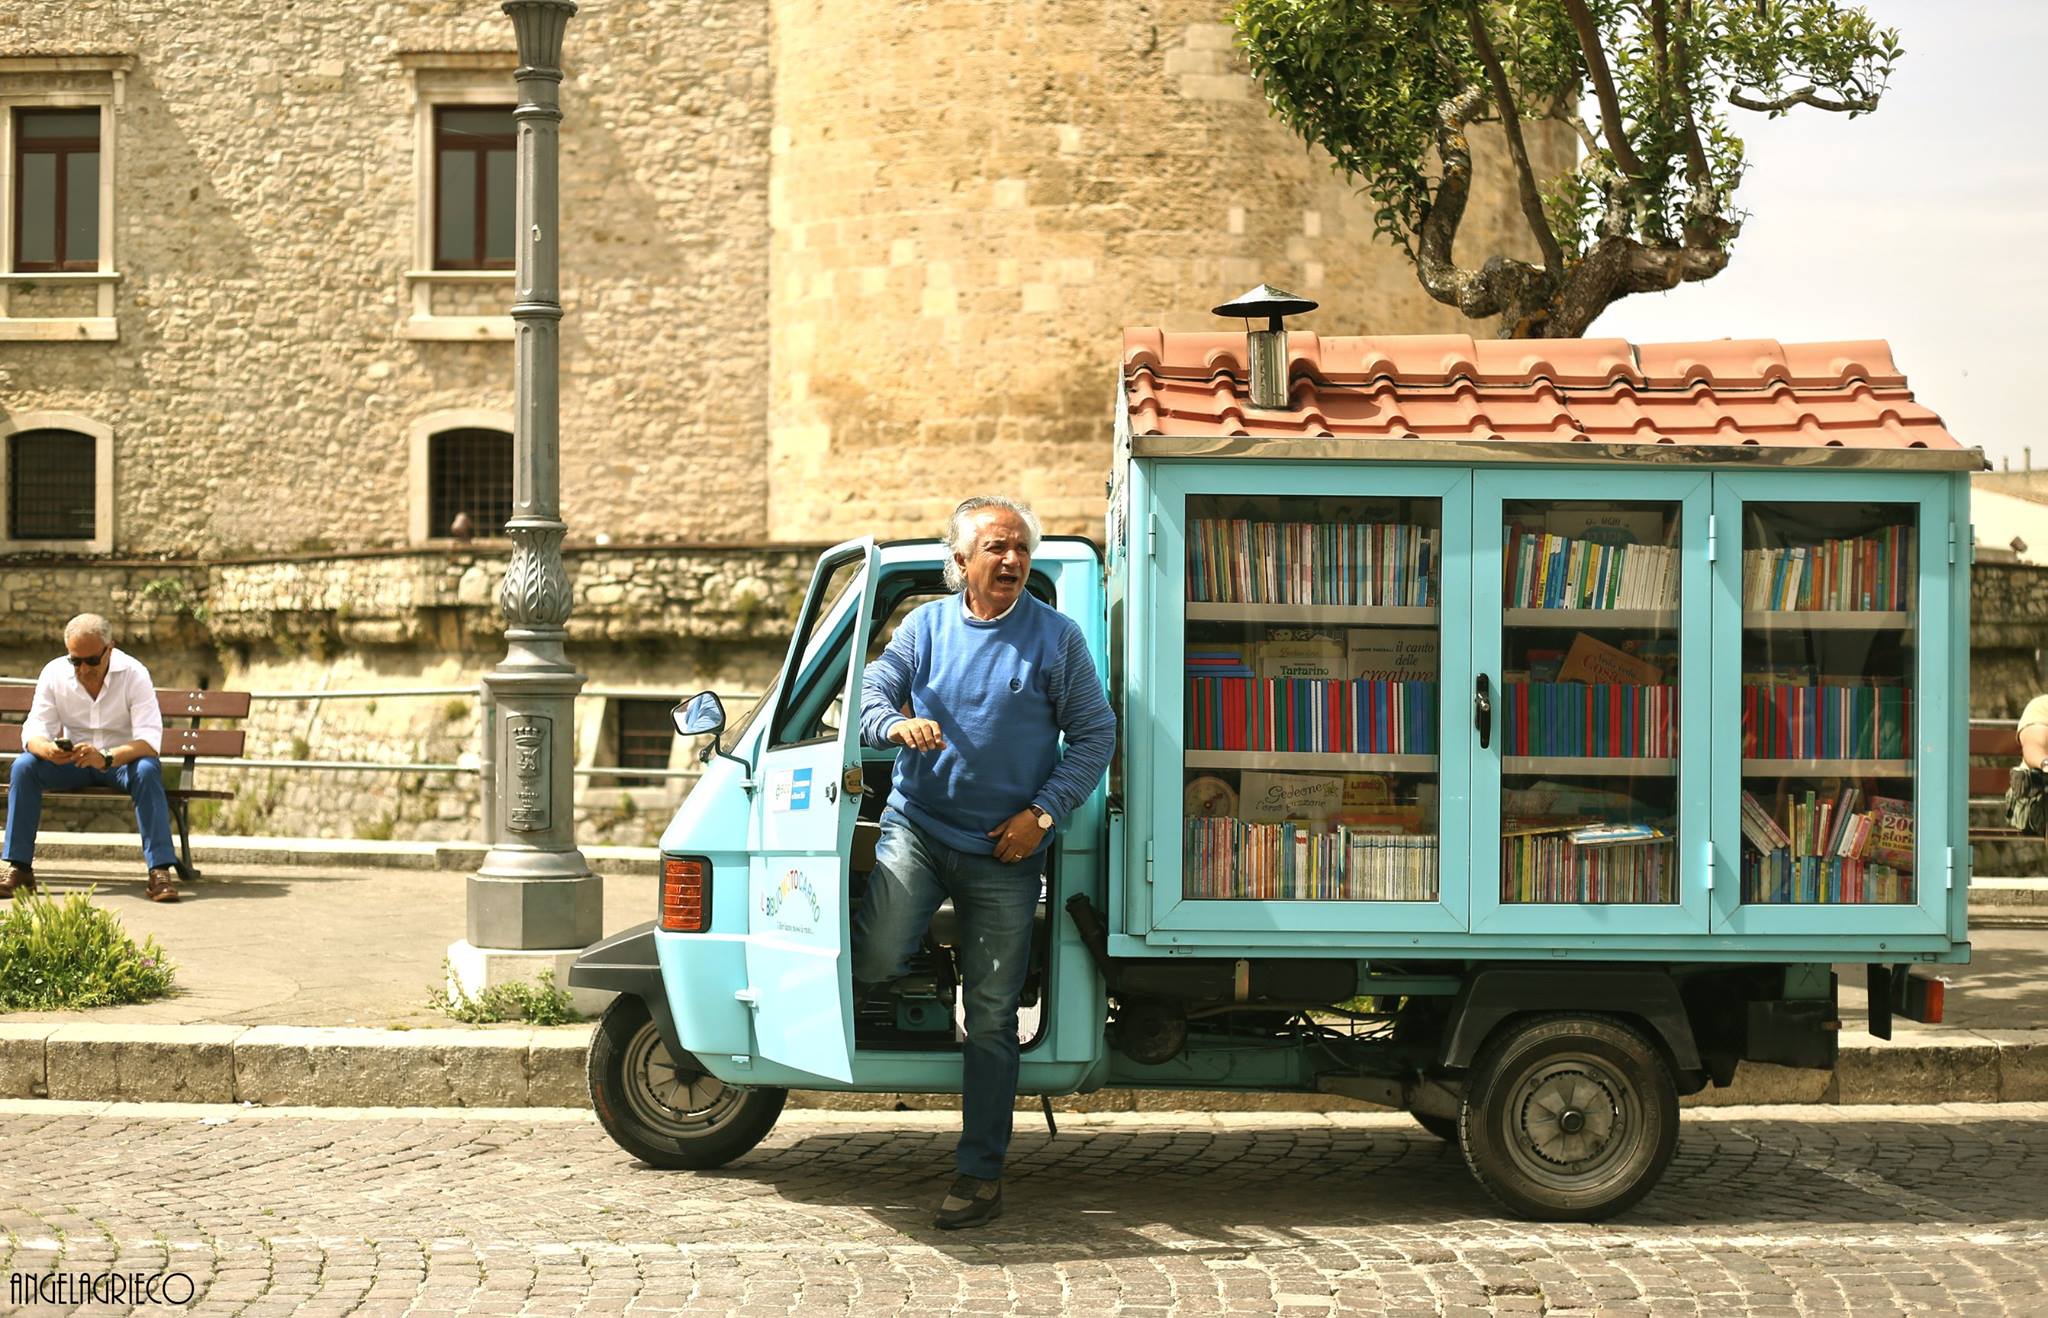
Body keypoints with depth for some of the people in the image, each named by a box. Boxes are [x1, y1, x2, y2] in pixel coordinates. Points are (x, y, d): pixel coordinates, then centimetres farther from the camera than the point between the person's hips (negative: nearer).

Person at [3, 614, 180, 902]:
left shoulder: (134, 674, -17)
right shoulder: (54, 673, -9)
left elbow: (150, 739, -26)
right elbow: (34, 730, -13)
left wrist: (107, 758, -45)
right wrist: (47, 749, -39)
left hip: (122, 759, -2)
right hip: (71, 760, 3)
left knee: (147, 770, -35)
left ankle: (160, 870, -36)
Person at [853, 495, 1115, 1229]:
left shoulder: (1056, 638, 0)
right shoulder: (925, 626, 6)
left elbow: (1094, 735, 1)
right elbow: (872, 691, 6)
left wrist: (1042, 813, -9)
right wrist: (896, 724, -18)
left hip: (1005, 850, -1)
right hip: (917, 826, 1)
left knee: (991, 1018, 3)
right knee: (875, 962, -25)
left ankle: (980, 1175, 11)